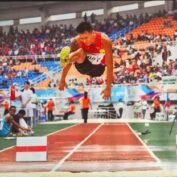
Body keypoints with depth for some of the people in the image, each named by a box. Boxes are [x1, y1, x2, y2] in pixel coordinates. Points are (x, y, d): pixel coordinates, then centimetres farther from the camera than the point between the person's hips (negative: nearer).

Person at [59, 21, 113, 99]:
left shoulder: (105, 41, -32)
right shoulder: (77, 41, -28)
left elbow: (109, 66, -30)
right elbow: (68, 62, -19)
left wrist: (108, 88, -30)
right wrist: (62, 80, -18)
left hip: (100, 67, 7)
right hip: (85, 65, -7)